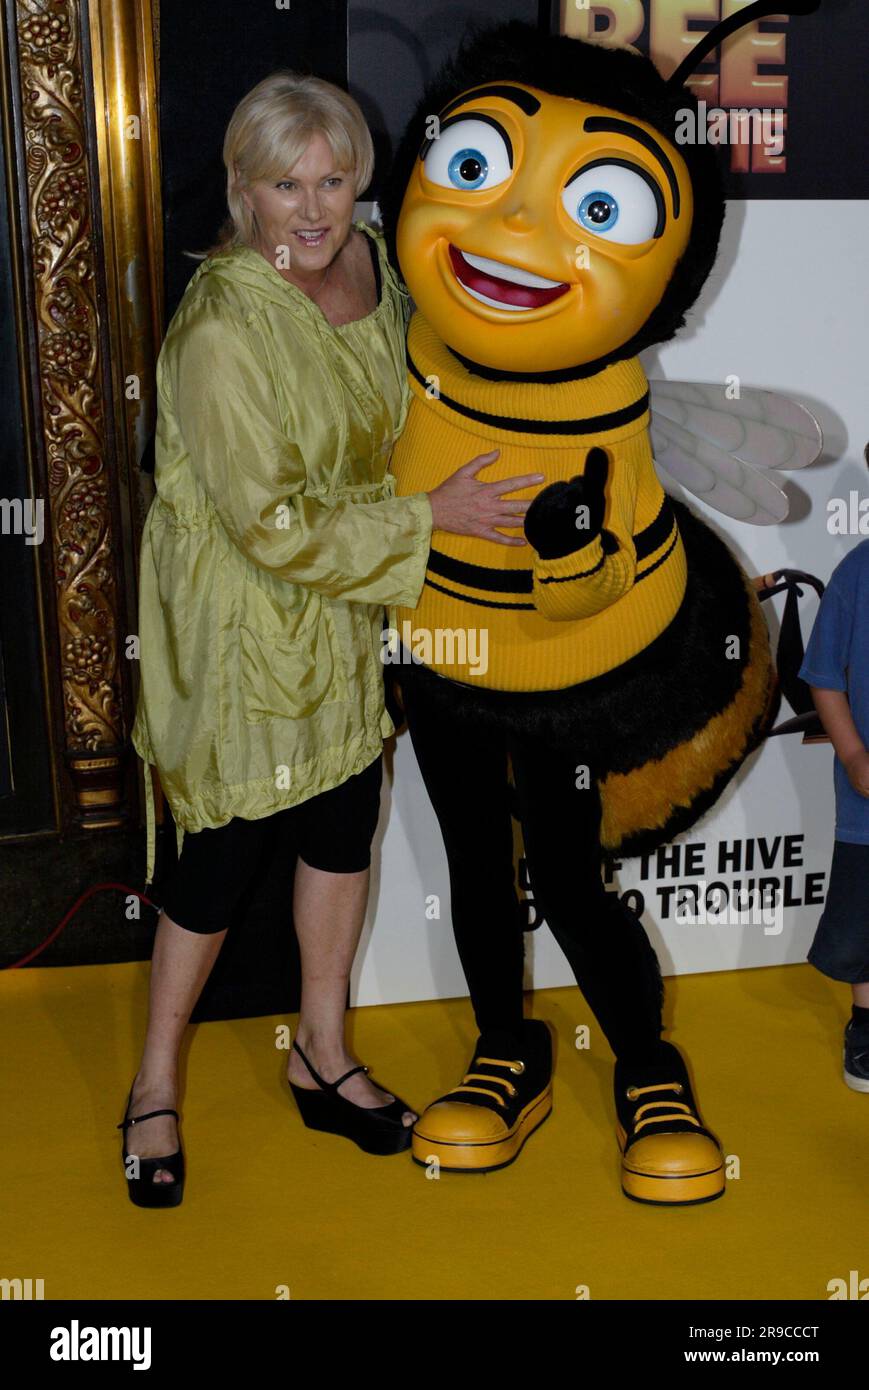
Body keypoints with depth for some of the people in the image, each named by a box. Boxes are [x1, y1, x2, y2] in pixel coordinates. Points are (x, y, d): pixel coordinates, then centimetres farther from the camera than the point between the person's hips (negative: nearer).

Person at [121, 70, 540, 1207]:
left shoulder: (368, 261, -3)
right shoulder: (220, 328, -26)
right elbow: (272, 522, -25)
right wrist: (428, 516, -20)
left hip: (347, 604, 7)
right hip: (241, 611, -7)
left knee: (346, 815, 14)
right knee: (234, 846, 3)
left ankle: (323, 1055, 33)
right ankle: (156, 1083, 26)